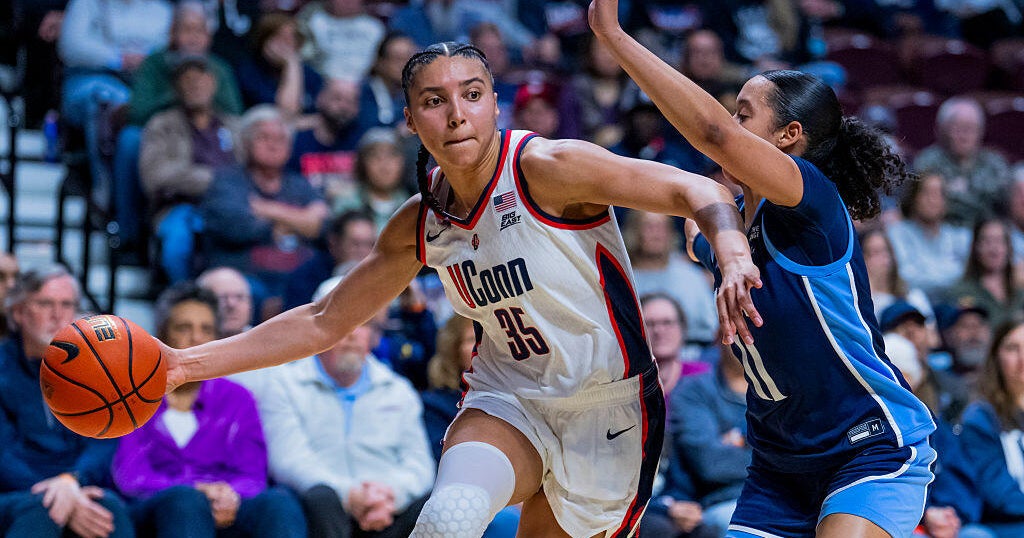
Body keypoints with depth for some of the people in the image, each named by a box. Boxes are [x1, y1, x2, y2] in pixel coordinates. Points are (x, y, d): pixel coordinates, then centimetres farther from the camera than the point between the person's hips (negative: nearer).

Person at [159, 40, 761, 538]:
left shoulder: (545, 168, -18)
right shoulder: (420, 225, -1)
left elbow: (698, 192, -19)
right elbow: (324, 323, 9)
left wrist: (734, 258, -41)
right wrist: (190, 363, 3)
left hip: (608, 407, -3)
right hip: (509, 399, 3)